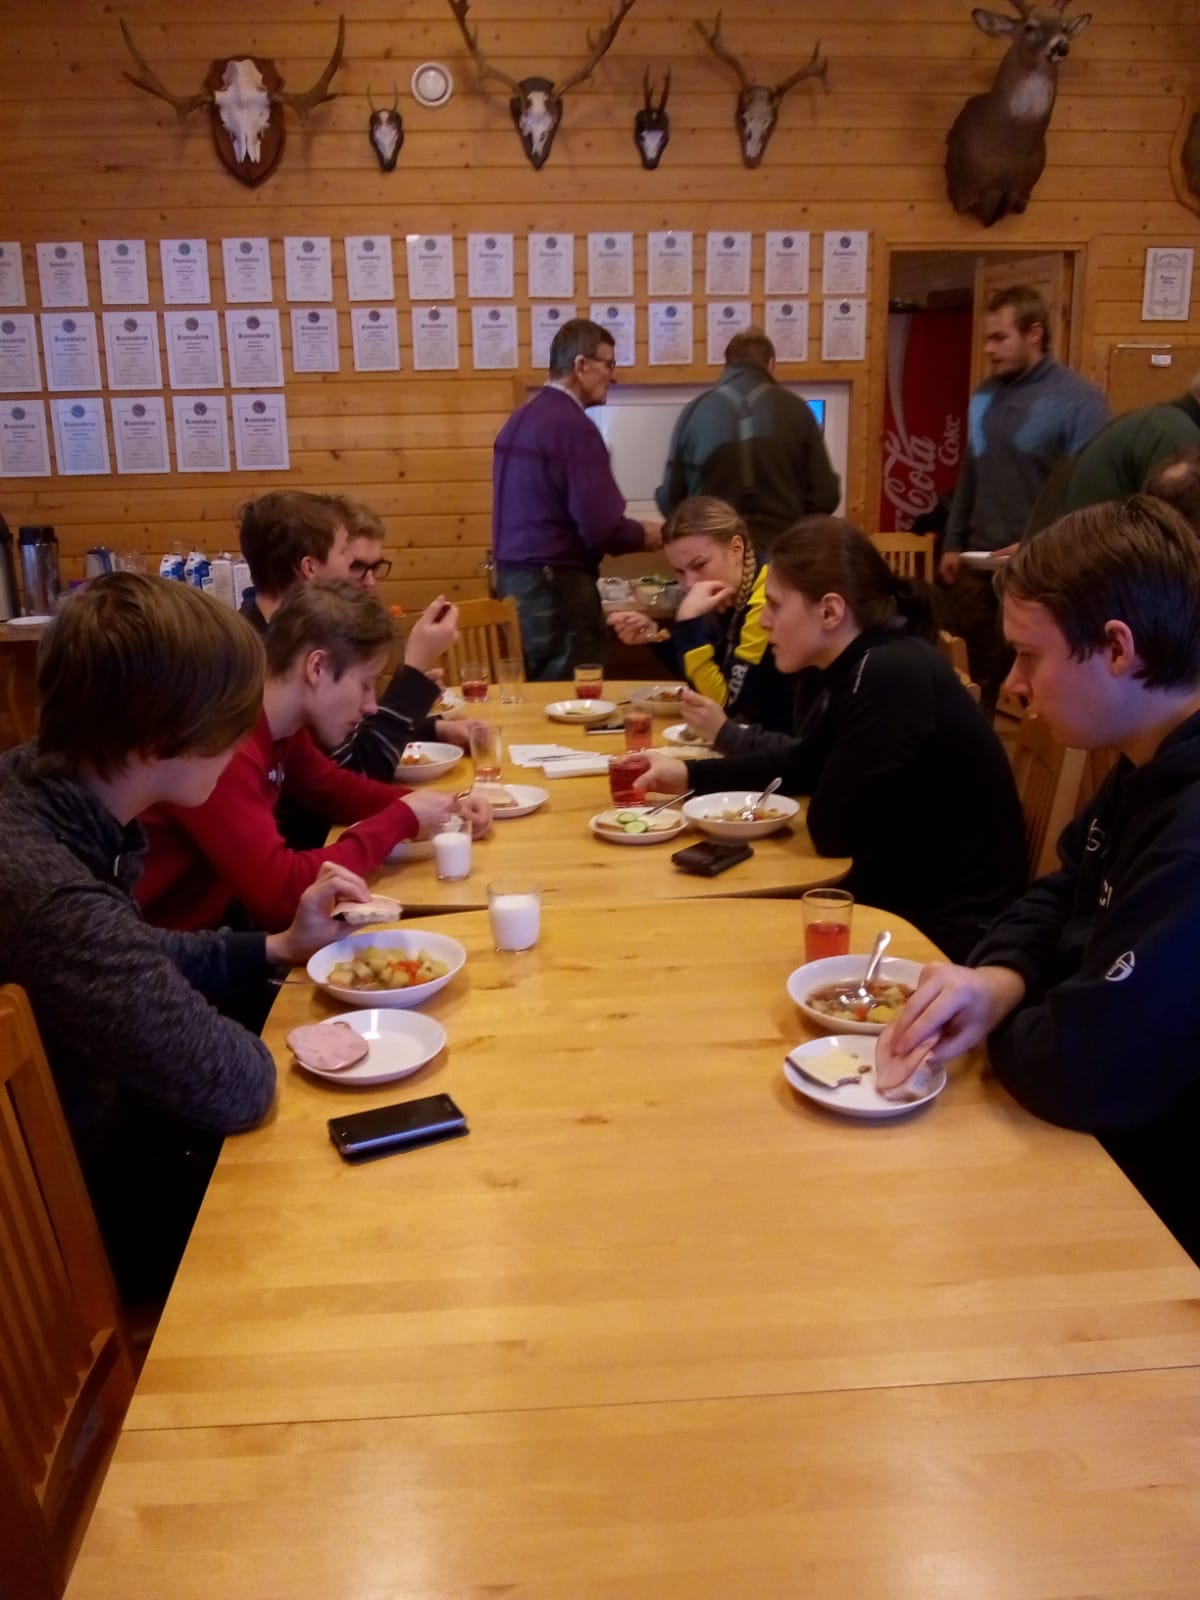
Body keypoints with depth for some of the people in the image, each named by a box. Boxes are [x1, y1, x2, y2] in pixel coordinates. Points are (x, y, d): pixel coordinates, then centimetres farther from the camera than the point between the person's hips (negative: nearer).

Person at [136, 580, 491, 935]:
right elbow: (277, 891, -31)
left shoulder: (280, 725, 0)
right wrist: (402, 820, -21)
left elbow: (337, 790, 17)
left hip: (216, 922, 8)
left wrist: (434, 806, 1)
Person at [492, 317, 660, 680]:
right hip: (555, 582, -9)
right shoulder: (574, 426, -14)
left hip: (512, 574, 9)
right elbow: (600, 525, -19)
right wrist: (643, 535, 2)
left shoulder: (519, 419, 13)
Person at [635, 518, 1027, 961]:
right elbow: (801, 766, 19)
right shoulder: (849, 669, 4)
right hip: (906, 895, 8)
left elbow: (832, 832, -22)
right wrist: (690, 774, 9)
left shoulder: (891, 676, -25)